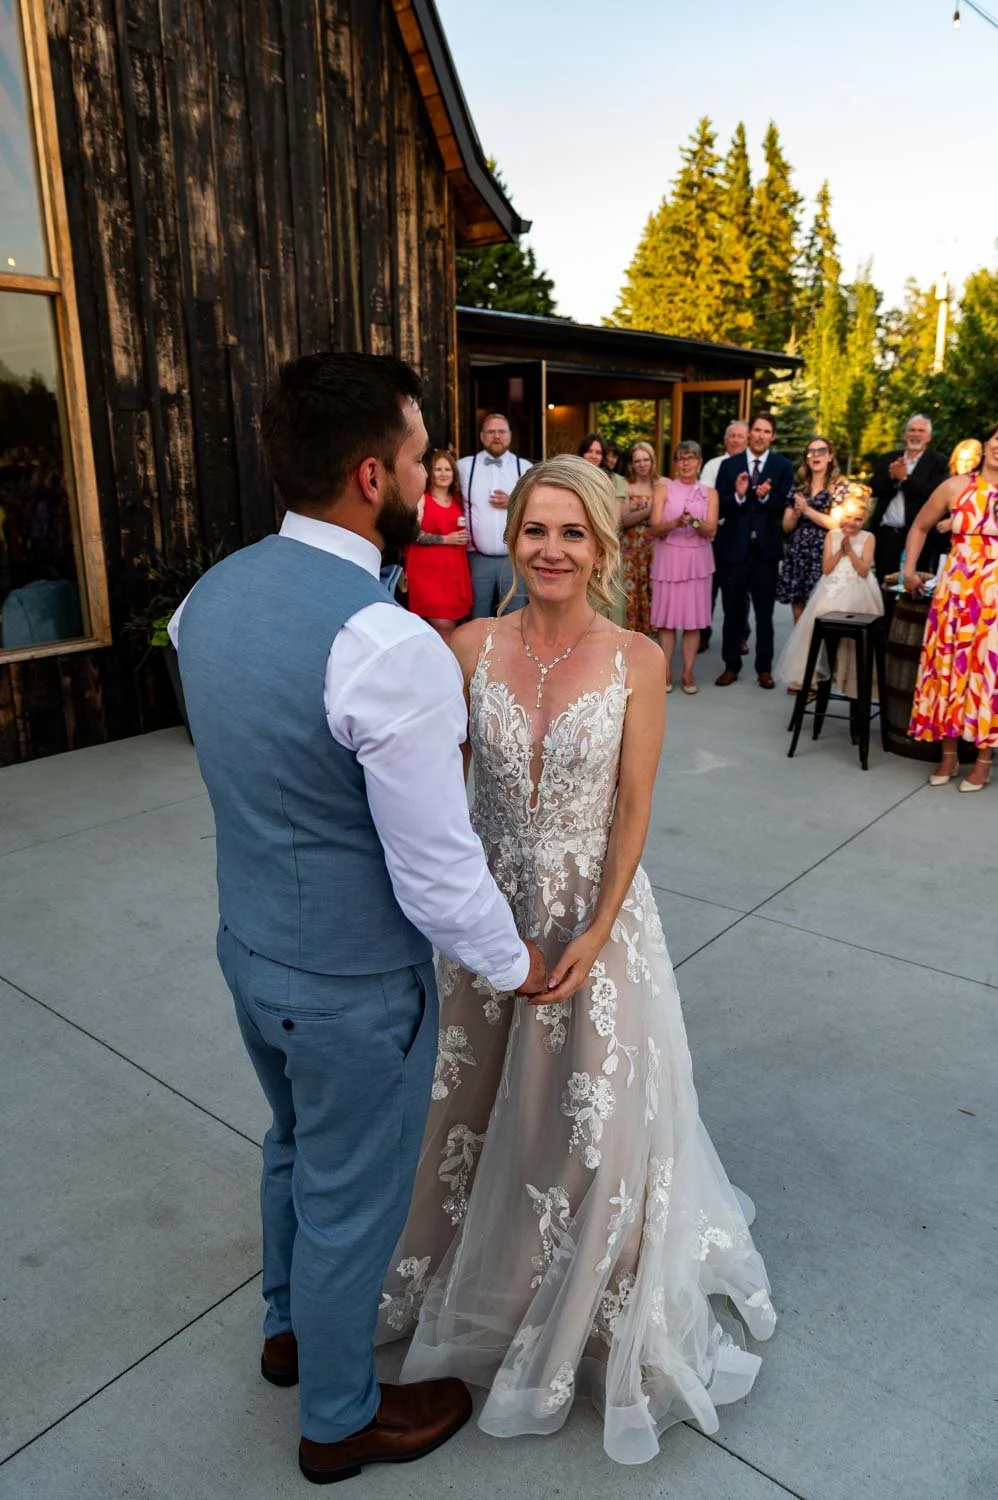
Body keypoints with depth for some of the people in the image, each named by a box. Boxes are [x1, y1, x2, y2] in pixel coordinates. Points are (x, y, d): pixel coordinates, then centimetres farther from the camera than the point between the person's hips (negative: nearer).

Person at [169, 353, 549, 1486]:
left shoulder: (209, 596, -3)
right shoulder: (388, 645, -30)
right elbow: (438, 870, -25)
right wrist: (514, 965, -6)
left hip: (248, 941, 8)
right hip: (351, 983, -7)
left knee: (295, 1147, 31)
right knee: (350, 1199, 17)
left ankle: (290, 1328, 58)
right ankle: (340, 1419, 45)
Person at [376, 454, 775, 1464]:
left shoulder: (636, 661, -10)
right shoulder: (474, 646, -6)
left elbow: (634, 808, -9)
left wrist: (597, 933, -15)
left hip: (596, 910, -2)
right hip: (490, 908, 2)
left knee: (593, 1117, 11)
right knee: (476, 1100, 19)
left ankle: (588, 1320, 40)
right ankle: (476, 1269, 50)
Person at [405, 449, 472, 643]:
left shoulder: (458, 501, 16)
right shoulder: (421, 499, -3)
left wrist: (466, 538, 6)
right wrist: (445, 539, -14)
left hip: (454, 569, 6)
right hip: (428, 570, -6)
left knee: (451, 624, 6)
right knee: (443, 625, -12)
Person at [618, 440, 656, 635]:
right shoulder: (625, 487, 2)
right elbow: (624, 519, -8)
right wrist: (650, 509, -16)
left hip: (656, 548, 1)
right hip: (631, 549, -1)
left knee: (654, 591, 1)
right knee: (632, 592, -1)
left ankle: (652, 631, 11)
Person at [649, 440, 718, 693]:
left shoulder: (709, 493, 8)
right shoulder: (664, 489, 4)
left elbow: (711, 531, -3)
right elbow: (654, 528, -6)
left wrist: (695, 522, -24)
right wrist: (676, 522, -24)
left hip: (697, 560, 1)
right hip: (668, 559, -1)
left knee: (694, 619, 0)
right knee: (667, 617, 0)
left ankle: (688, 674, 7)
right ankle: (666, 673, 7)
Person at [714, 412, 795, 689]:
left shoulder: (783, 466, 1)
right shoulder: (729, 465, 4)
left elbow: (785, 508, -6)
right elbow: (720, 509, -3)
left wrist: (766, 497, -24)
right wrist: (738, 496, -22)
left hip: (766, 549, -1)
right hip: (734, 548, 1)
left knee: (764, 613, 7)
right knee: (733, 611, 9)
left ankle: (764, 669, 16)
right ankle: (731, 666, 20)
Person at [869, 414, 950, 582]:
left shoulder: (938, 461, 2)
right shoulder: (887, 459, 14)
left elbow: (934, 493, -12)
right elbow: (874, 489, 5)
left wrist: (904, 478, -12)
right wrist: (890, 476, -13)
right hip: (886, 534, 4)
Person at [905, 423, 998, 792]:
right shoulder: (955, 486, 5)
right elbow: (919, 527, 16)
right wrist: (909, 569, 9)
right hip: (955, 591, 2)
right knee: (949, 667, 4)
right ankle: (948, 753, 17)